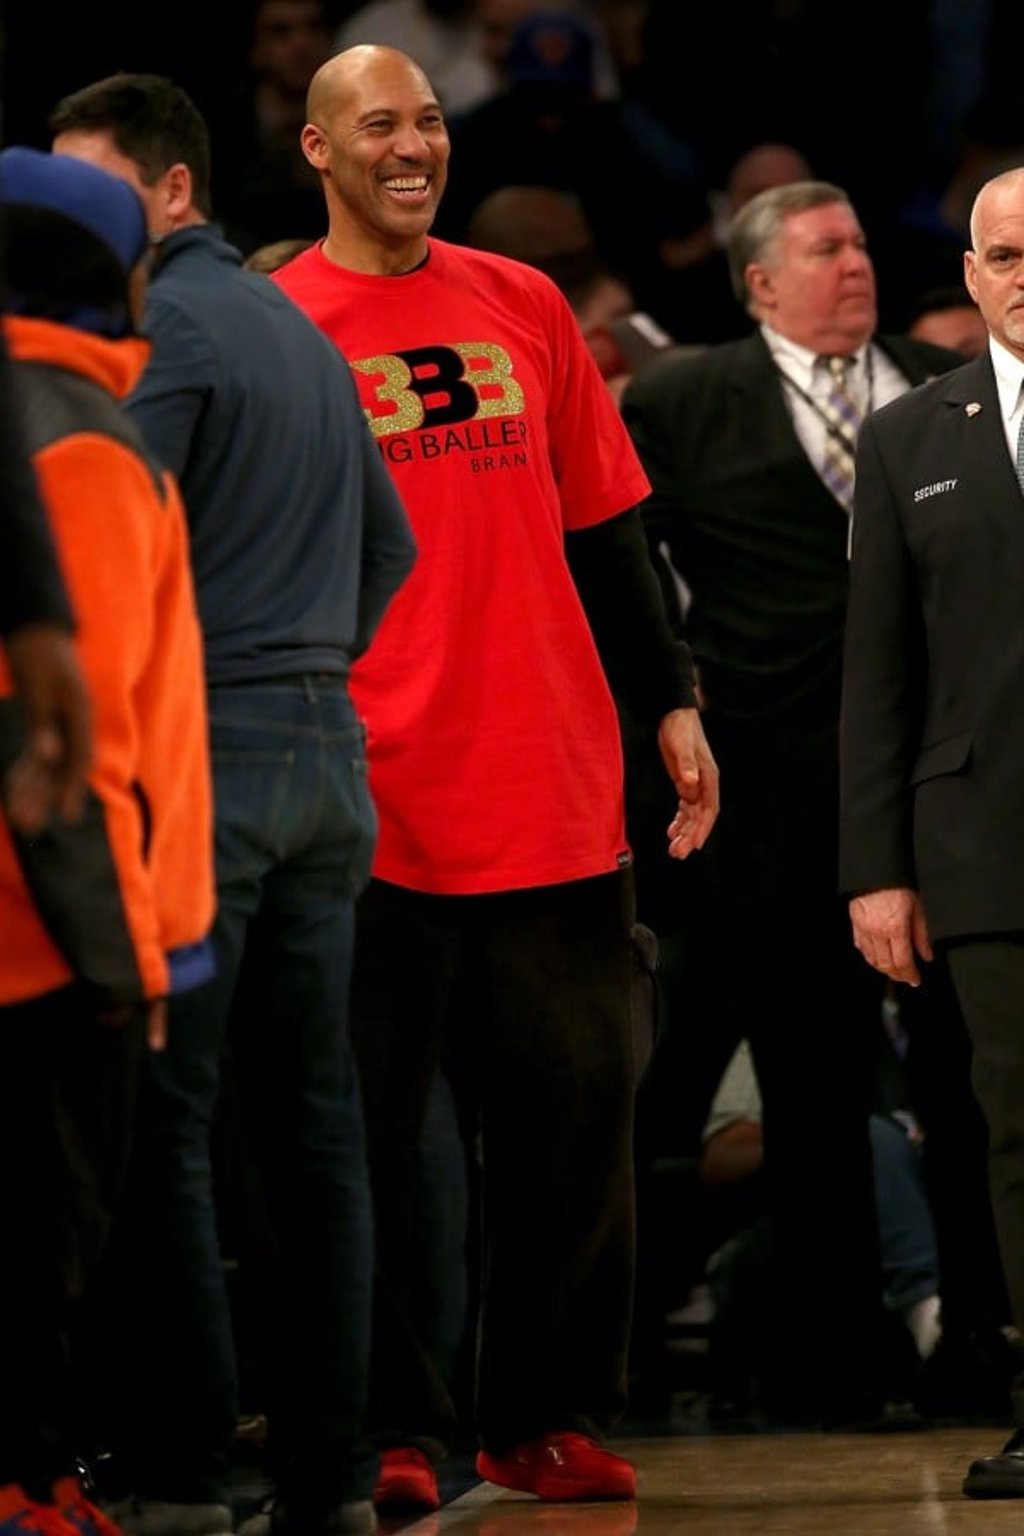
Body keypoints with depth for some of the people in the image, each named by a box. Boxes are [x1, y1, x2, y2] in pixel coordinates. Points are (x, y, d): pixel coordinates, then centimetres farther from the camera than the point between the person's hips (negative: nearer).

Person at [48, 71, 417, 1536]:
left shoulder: (164, 327, -9)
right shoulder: (301, 330, 18)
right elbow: (391, 542, 26)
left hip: (197, 755, -8)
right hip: (327, 755, 8)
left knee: (157, 1124, -7)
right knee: (310, 1114, 7)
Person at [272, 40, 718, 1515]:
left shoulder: (524, 307, 14)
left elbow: (600, 529, 19)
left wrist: (669, 700, 13)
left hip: (553, 792, 4)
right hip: (367, 808, -4)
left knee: (573, 1107, 3)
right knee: (367, 1131, -1)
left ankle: (549, 1417, 12)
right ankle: (388, 1430, 6)